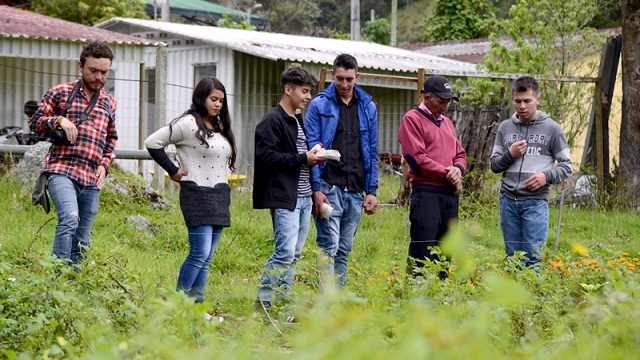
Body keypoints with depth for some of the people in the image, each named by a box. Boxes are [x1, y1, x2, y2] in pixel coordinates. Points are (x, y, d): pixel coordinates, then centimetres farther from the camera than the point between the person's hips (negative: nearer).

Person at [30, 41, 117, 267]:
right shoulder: (60, 93, 7)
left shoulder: (109, 103, 18)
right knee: (69, 219, -28)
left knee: (82, 242, 6)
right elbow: (35, 121, 7)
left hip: (91, 179, 5)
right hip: (62, 170, -5)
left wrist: (104, 164, 11)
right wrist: (59, 120, -11)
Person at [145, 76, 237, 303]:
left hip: (221, 196, 7)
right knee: (200, 252, -16)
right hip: (197, 194, -7)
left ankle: (197, 302, 9)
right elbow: (152, 142, -9)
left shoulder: (220, 127, 16)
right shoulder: (188, 124, -7)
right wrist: (173, 171, -7)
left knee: (207, 257, 6)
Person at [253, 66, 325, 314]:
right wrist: (302, 159, -17)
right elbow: (266, 156, -18)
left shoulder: (298, 120, 20)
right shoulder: (272, 121, -9)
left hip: (304, 196, 9)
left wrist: (314, 156, 8)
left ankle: (283, 300, 16)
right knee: (285, 252, -13)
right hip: (284, 198, -9)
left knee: (293, 254, 10)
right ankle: (263, 302, -5)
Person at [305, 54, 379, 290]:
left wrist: (372, 190, 7)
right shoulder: (319, 105, 0)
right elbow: (312, 149, -4)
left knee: (344, 251, 9)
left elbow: (372, 152, 14)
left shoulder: (368, 107, 11)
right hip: (329, 187, -4)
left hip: (356, 190, 4)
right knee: (329, 248, -10)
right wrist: (316, 189, -12)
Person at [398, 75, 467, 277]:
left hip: (451, 194, 8)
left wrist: (458, 169, -2)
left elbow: (460, 154, 22)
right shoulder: (412, 120, -3)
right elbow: (416, 158, -13)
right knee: (422, 252, -10)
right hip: (426, 193, -8)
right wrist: (446, 173, -10)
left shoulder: (446, 122, 21)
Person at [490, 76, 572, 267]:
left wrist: (547, 176, -14)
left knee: (532, 258, -7)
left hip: (536, 202, -3)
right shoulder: (505, 127, 11)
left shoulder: (552, 129, 2)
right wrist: (510, 154, -6)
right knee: (512, 256, 9)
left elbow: (566, 166, 4)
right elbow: (494, 165, 14)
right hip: (508, 200, 3)